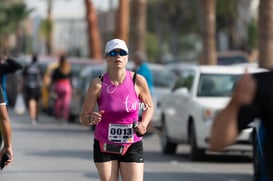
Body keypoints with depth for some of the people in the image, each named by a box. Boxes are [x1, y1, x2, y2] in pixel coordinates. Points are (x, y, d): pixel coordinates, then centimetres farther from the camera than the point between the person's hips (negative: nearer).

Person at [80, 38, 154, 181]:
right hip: (104, 146, 0)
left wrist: (144, 124, -9)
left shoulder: (138, 81, -8)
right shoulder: (98, 84, -11)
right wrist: (91, 119, -31)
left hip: (132, 146, 0)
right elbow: (83, 118, -7)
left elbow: (149, 106, 10)